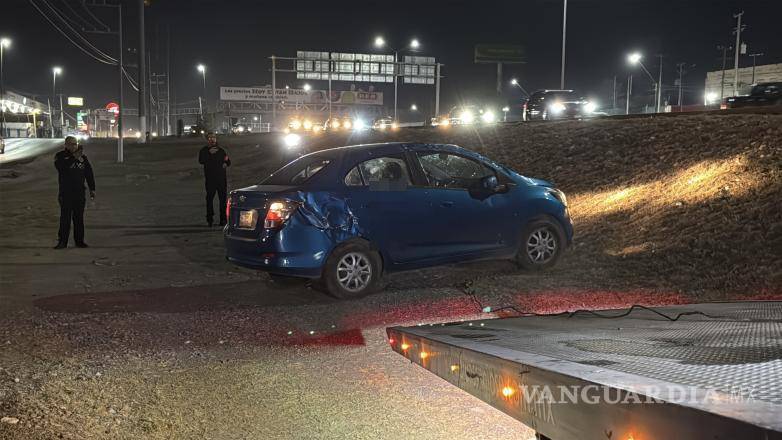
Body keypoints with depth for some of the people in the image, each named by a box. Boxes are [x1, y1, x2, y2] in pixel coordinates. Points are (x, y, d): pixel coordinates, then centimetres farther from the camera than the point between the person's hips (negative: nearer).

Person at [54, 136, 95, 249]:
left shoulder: (83, 157, 9)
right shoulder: (60, 156, -1)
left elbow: (89, 173, 13)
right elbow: (60, 167, -23)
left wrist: (92, 189, 9)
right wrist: (74, 157, -26)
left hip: (80, 192, 3)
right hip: (66, 192, -3)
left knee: (79, 217, 7)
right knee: (65, 217, -4)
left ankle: (79, 241, 14)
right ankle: (62, 241, 1)